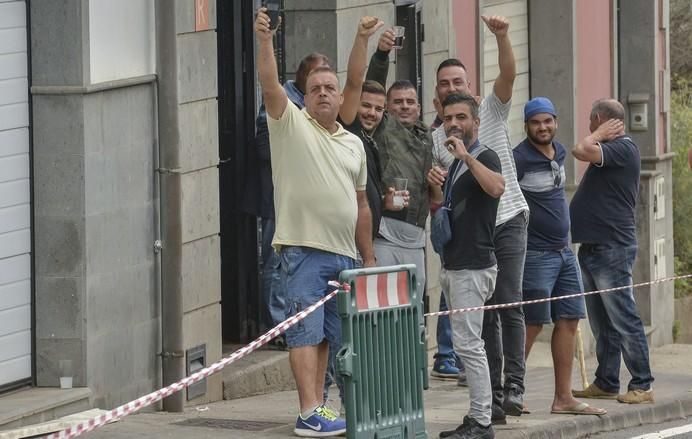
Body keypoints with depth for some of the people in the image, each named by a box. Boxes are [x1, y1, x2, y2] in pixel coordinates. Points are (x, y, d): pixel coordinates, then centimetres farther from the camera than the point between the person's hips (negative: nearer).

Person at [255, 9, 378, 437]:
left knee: (325, 336, 9)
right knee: (306, 332, -10)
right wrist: (266, 39, -29)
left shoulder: (353, 143, 17)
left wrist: (369, 256, 18)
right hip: (303, 248, -6)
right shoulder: (291, 124, 1)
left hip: (344, 253, 6)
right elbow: (270, 84, -16)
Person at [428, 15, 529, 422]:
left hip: (508, 220, -3)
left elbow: (509, 74, -15)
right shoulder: (435, 138, 9)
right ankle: (493, 396, 4)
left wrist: (502, 36, -30)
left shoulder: (492, 111, 3)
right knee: (484, 314, 4)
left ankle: (514, 388, -12)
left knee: (509, 304, -12)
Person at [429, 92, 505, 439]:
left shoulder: (484, 157, -9)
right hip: (453, 265, 10)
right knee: (468, 343, 9)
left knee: (467, 343, -12)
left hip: (473, 266, -10)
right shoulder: (455, 164, 19)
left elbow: (497, 187, -32)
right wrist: (435, 188, 8)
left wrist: (467, 156, -31)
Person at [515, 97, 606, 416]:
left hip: (564, 252, 8)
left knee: (569, 320, 6)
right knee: (532, 325, -5)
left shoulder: (559, 153, 11)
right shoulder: (519, 159, -14)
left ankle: (563, 398, 10)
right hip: (536, 255, -8)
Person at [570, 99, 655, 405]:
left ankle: (642, 386, -6)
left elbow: (582, 151, -24)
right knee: (602, 324, 13)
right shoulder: (609, 150, 17)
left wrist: (598, 135, -10)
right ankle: (606, 383, 19)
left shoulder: (623, 148, -13)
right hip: (594, 247, 10)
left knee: (623, 320, -8)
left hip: (612, 249, -10)